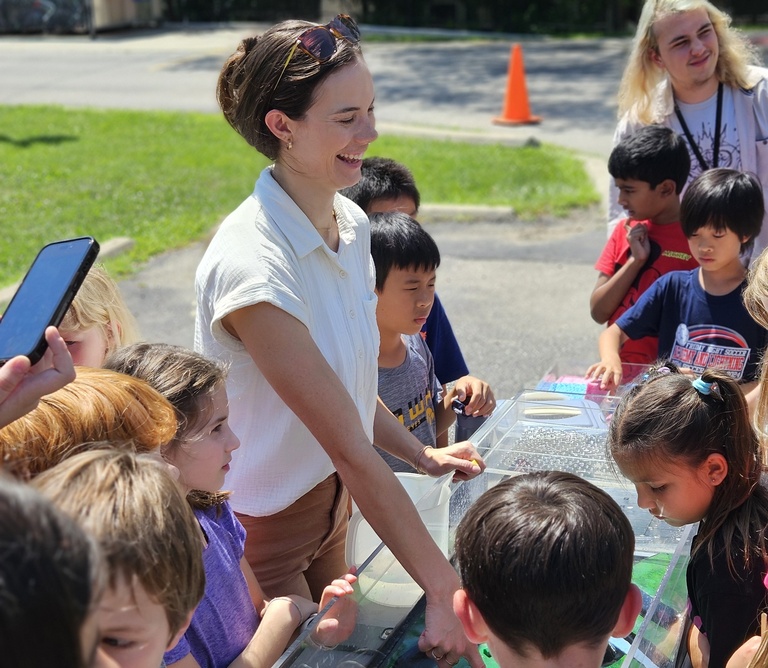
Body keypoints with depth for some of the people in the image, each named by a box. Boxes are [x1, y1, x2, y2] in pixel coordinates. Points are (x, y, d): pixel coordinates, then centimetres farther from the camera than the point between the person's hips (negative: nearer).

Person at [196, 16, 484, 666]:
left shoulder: (351, 223, -4)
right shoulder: (252, 266, -31)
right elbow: (351, 449, -31)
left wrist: (421, 454, 3)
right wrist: (444, 592, -28)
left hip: (328, 496, 7)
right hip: (257, 524, -7)